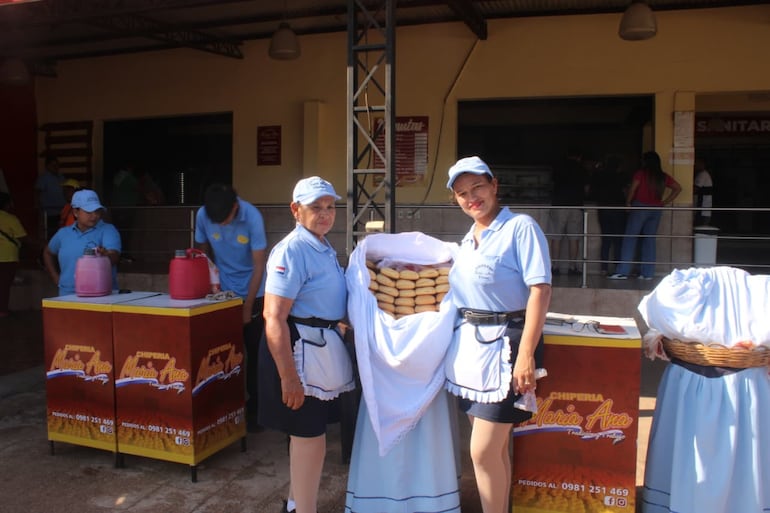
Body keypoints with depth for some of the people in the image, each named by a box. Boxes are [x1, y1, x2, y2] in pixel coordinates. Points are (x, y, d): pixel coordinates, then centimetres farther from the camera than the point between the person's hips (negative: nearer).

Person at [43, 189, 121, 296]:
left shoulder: (108, 230, -3)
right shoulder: (63, 233, 11)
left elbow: (115, 255, -20)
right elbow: (48, 253, 29)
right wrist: (56, 278, 18)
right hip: (68, 295, 4)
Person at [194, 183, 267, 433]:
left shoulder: (252, 217, -23)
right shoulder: (202, 215, -14)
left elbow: (259, 266, -18)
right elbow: (203, 252, 3)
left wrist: (247, 307, -17)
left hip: (252, 293, -2)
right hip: (222, 291, 3)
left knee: (254, 352, 2)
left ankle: (253, 408, 14)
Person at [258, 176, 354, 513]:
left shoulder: (325, 248, 9)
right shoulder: (292, 250, -20)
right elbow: (273, 317, -26)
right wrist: (288, 376, -28)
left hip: (321, 347, 10)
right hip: (299, 348, -10)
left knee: (306, 433, 22)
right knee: (310, 436, 0)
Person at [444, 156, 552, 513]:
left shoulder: (520, 227, -10)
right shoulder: (467, 239, 13)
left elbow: (540, 290, -18)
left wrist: (526, 355, -23)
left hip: (503, 346, -7)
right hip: (468, 345, 7)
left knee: (484, 451, -4)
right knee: (495, 447, 17)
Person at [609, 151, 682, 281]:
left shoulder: (640, 174, -6)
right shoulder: (664, 177, 9)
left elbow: (632, 189, -15)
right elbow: (678, 188, 14)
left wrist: (628, 202, -2)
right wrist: (665, 202, 12)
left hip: (640, 207, -5)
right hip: (656, 210, 5)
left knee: (629, 239, -3)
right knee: (650, 240, 9)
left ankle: (623, 271, -8)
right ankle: (648, 273, 8)